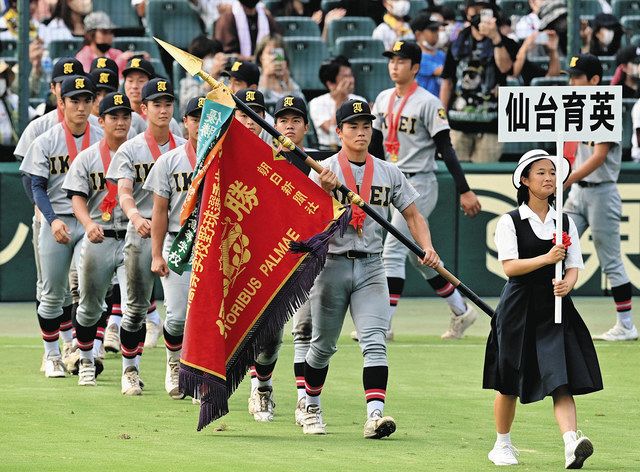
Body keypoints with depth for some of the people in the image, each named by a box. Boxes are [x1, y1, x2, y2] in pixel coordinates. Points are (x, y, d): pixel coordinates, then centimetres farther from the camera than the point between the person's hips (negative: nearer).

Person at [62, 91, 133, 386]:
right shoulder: (87, 158, 4)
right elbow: (77, 198, -4)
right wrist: (89, 224, -23)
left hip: (133, 238, -1)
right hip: (98, 239, 1)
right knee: (90, 306, 11)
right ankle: (87, 361, 30)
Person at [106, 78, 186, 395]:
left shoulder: (185, 149, 11)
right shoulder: (130, 150, 2)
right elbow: (124, 192, -12)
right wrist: (135, 217, -34)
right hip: (141, 235, -2)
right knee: (136, 307, 2)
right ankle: (130, 370, 13)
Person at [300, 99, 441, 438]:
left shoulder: (389, 173, 8)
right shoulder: (324, 172, -3)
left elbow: (413, 215, 10)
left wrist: (426, 247, -8)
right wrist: (325, 192, -28)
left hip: (371, 267, 2)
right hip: (332, 265, -2)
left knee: (375, 342, -13)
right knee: (323, 345, 8)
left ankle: (375, 414, -23)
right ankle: (311, 409, 27)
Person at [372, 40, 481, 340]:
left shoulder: (427, 102, -10)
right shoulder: (383, 99, 11)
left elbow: (445, 148, -12)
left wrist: (464, 190, -15)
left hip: (419, 184, -8)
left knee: (393, 251, -14)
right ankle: (461, 312, 26)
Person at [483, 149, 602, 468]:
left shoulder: (565, 223, 11)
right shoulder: (510, 222, -1)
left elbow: (574, 267, 6)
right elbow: (509, 266, -12)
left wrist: (567, 283, -17)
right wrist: (546, 259, -25)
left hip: (555, 309, 2)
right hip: (519, 308, -2)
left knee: (561, 381, -14)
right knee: (509, 383, 6)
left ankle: (571, 443, -29)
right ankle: (502, 445, 25)